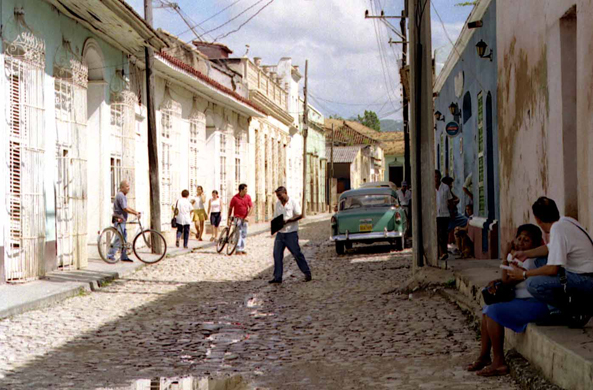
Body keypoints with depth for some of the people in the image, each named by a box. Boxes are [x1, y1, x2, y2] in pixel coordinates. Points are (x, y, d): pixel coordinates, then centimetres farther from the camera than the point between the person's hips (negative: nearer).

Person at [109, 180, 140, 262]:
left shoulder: (123, 196, 18)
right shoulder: (120, 195, -16)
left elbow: (126, 207, 22)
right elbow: (125, 209, -21)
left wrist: (136, 212, 13)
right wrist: (135, 213, -13)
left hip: (122, 221, 11)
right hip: (119, 220, -11)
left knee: (124, 239, 12)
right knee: (119, 239, -11)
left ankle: (124, 257, 17)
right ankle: (110, 256, -8)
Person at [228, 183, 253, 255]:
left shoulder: (248, 197, -2)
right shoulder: (235, 198, -11)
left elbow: (251, 207, -1)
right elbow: (230, 208, -3)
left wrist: (247, 216, -12)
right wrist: (229, 218, -4)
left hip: (245, 218, 4)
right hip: (237, 217, -4)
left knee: (244, 234, 7)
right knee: (238, 233, -11)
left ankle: (242, 249, 15)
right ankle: (238, 250, -10)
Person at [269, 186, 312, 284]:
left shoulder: (293, 202, -6)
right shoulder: (278, 204, 11)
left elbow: (300, 215, -11)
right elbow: (275, 217, 16)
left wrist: (287, 221, -20)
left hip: (291, 232, -6)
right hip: (280, 233, 6)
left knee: (297, 253, -2)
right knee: (277, 254, 1)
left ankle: (307, 273, 11)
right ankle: (277, 277, 7)